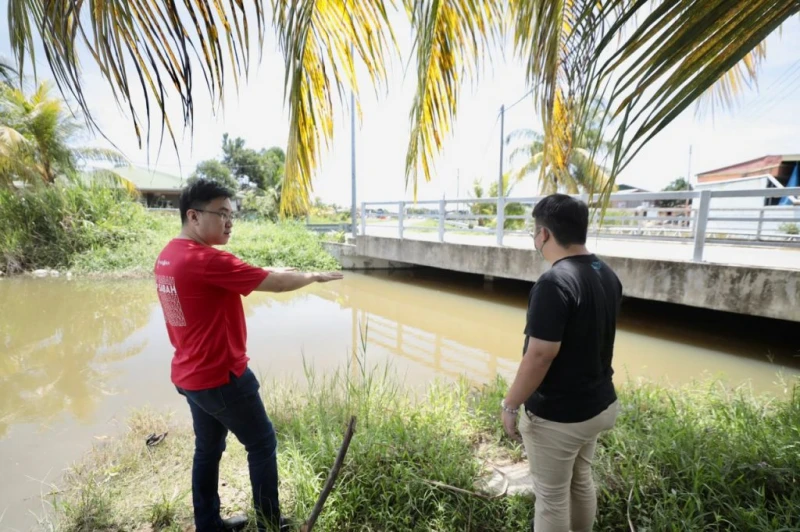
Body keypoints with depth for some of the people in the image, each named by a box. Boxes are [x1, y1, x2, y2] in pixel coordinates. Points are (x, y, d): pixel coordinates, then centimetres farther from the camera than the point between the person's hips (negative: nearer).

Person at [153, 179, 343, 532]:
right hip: (221, 377, -9)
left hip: (190, 376, 9)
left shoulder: (168, 257, 5)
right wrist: (315, 276, -8)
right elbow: (277, 284, -23)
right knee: (262, 444, 9)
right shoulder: (206, 260, -26)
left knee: (208, 449, 22)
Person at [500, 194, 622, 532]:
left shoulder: (554, 282, -28)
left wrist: (510, 404, -15)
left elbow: (540, 356, -26)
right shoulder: (608, 275, 1)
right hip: (597, 404, 8)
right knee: (581, 482, 27)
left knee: (551, 497, 13)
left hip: (556, 416, -8)